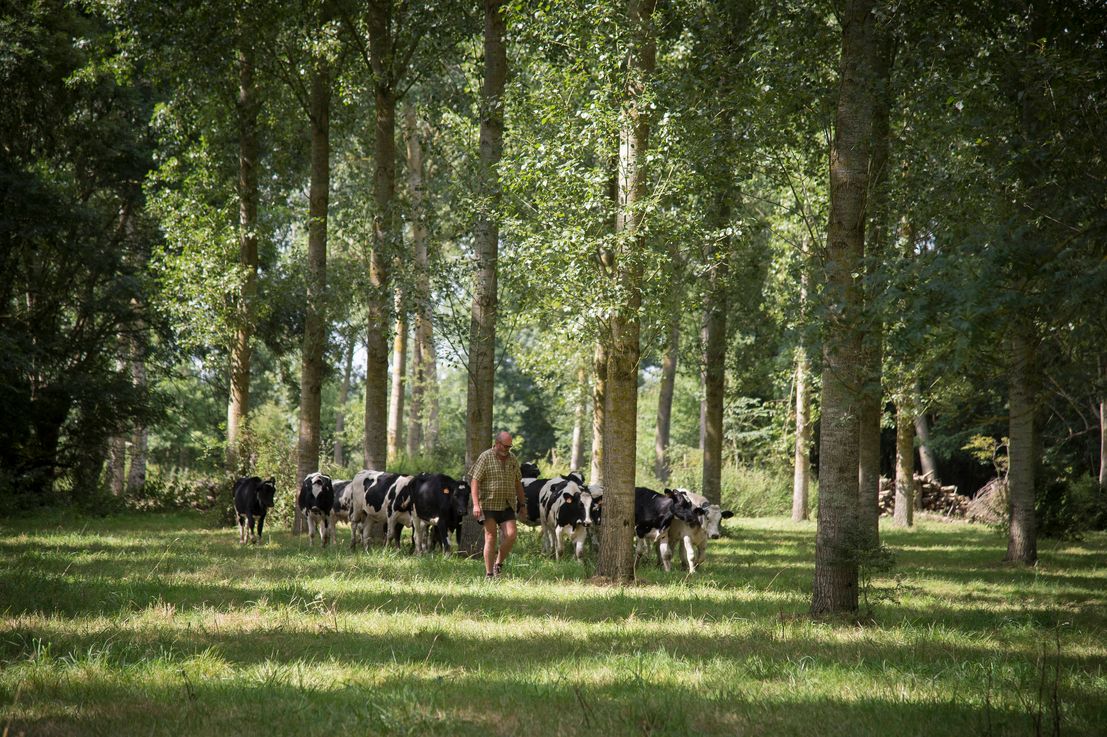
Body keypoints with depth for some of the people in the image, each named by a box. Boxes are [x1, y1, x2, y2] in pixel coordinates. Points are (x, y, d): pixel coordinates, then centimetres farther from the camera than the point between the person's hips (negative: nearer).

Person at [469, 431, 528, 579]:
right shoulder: (485, 458, -6)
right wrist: (475, 504, -19)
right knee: (490, 537, -4)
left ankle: (499, 564, 10)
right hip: (488, 504, -4)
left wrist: (522, 504, 16)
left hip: (507, 506, 4)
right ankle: (489, 574, 1)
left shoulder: (513, 460, 10)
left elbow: (517, 483, 19)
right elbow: (474, 481, -10)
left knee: (510, 535, -11)